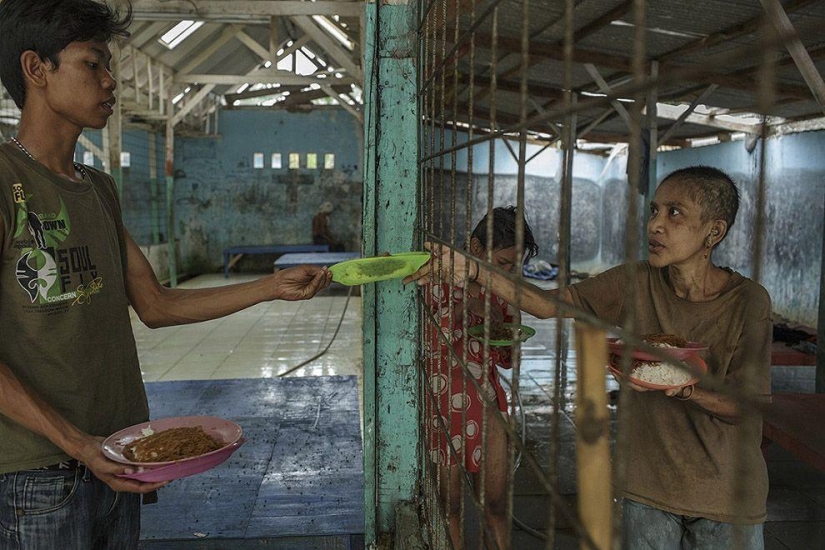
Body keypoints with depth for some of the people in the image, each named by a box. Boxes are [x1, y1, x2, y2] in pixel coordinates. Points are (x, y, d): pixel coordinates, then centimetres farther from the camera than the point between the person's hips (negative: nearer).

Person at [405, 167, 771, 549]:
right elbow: (550, 303, -9)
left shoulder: (747, 301, -15)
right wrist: (473, 270, -21)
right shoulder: (636, 284, -8)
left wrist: (684, 388, -37)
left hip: (726, 493, -2)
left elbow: (745, 407, -16)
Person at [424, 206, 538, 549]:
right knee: (450, 505, 7)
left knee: (497, 506, 8)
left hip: (487, 404, 4)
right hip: (442, 406, -4)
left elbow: (507, 361, 14)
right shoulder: (437, 280, -9)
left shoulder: (502, 293, 6)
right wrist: (463, 309, -20)